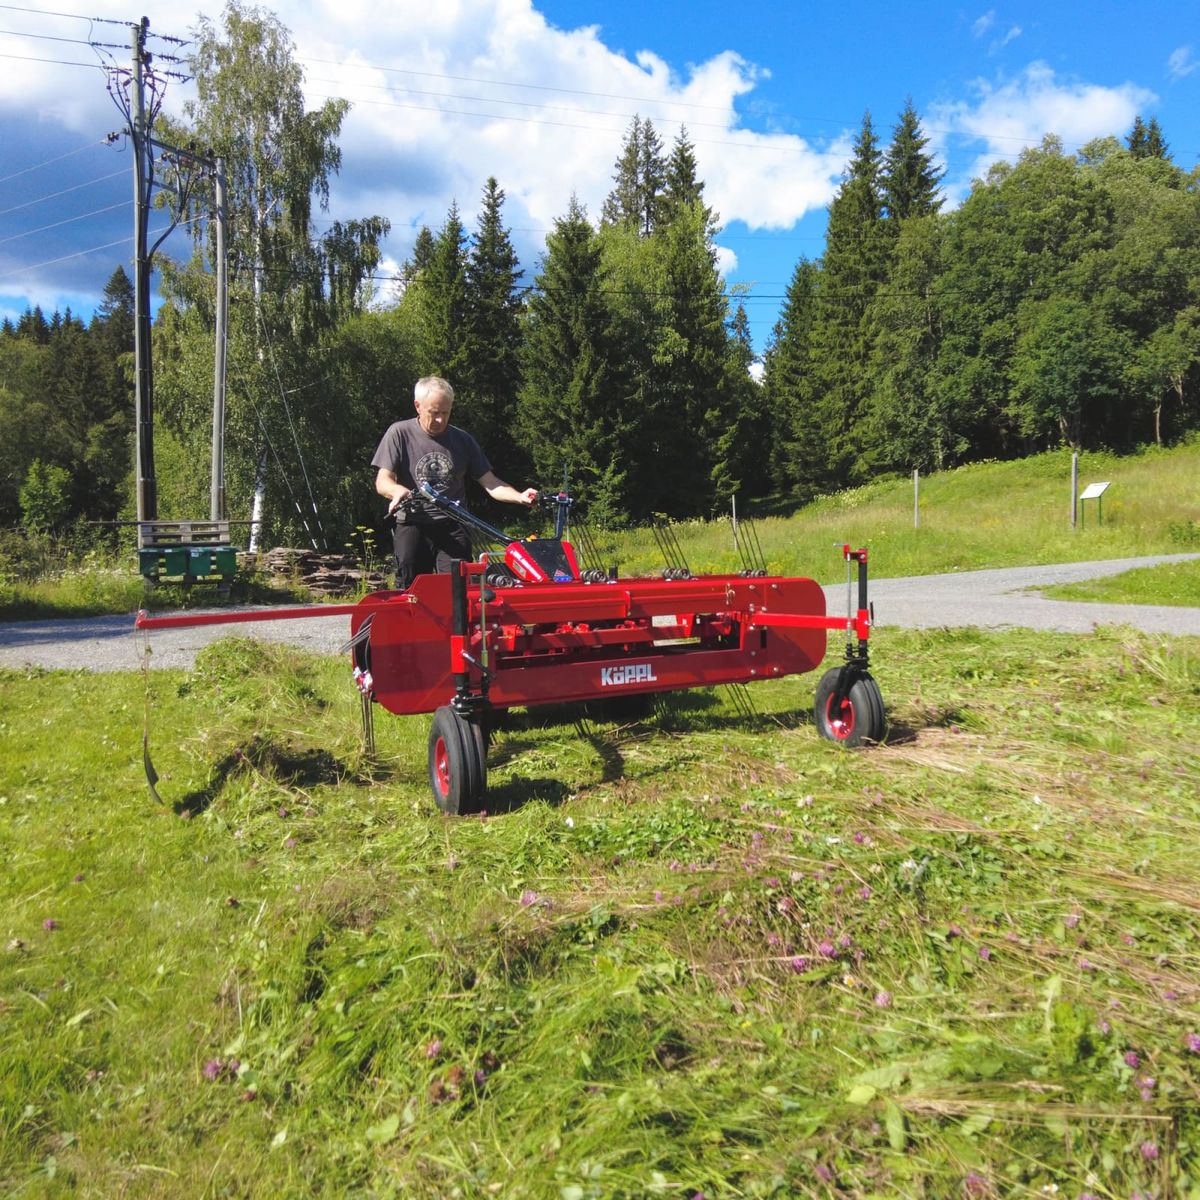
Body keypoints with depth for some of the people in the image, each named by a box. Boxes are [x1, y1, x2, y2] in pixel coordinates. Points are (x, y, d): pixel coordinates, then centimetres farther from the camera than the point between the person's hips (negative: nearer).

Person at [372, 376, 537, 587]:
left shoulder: (462, 440, 11)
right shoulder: (400, 433, 4)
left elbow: (490, 483, 6)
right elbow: (382, 481, -4)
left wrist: (520, 497, -13)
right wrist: (397, 490, -29)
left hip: (453, 528, 1)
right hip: (412, 526, -1)